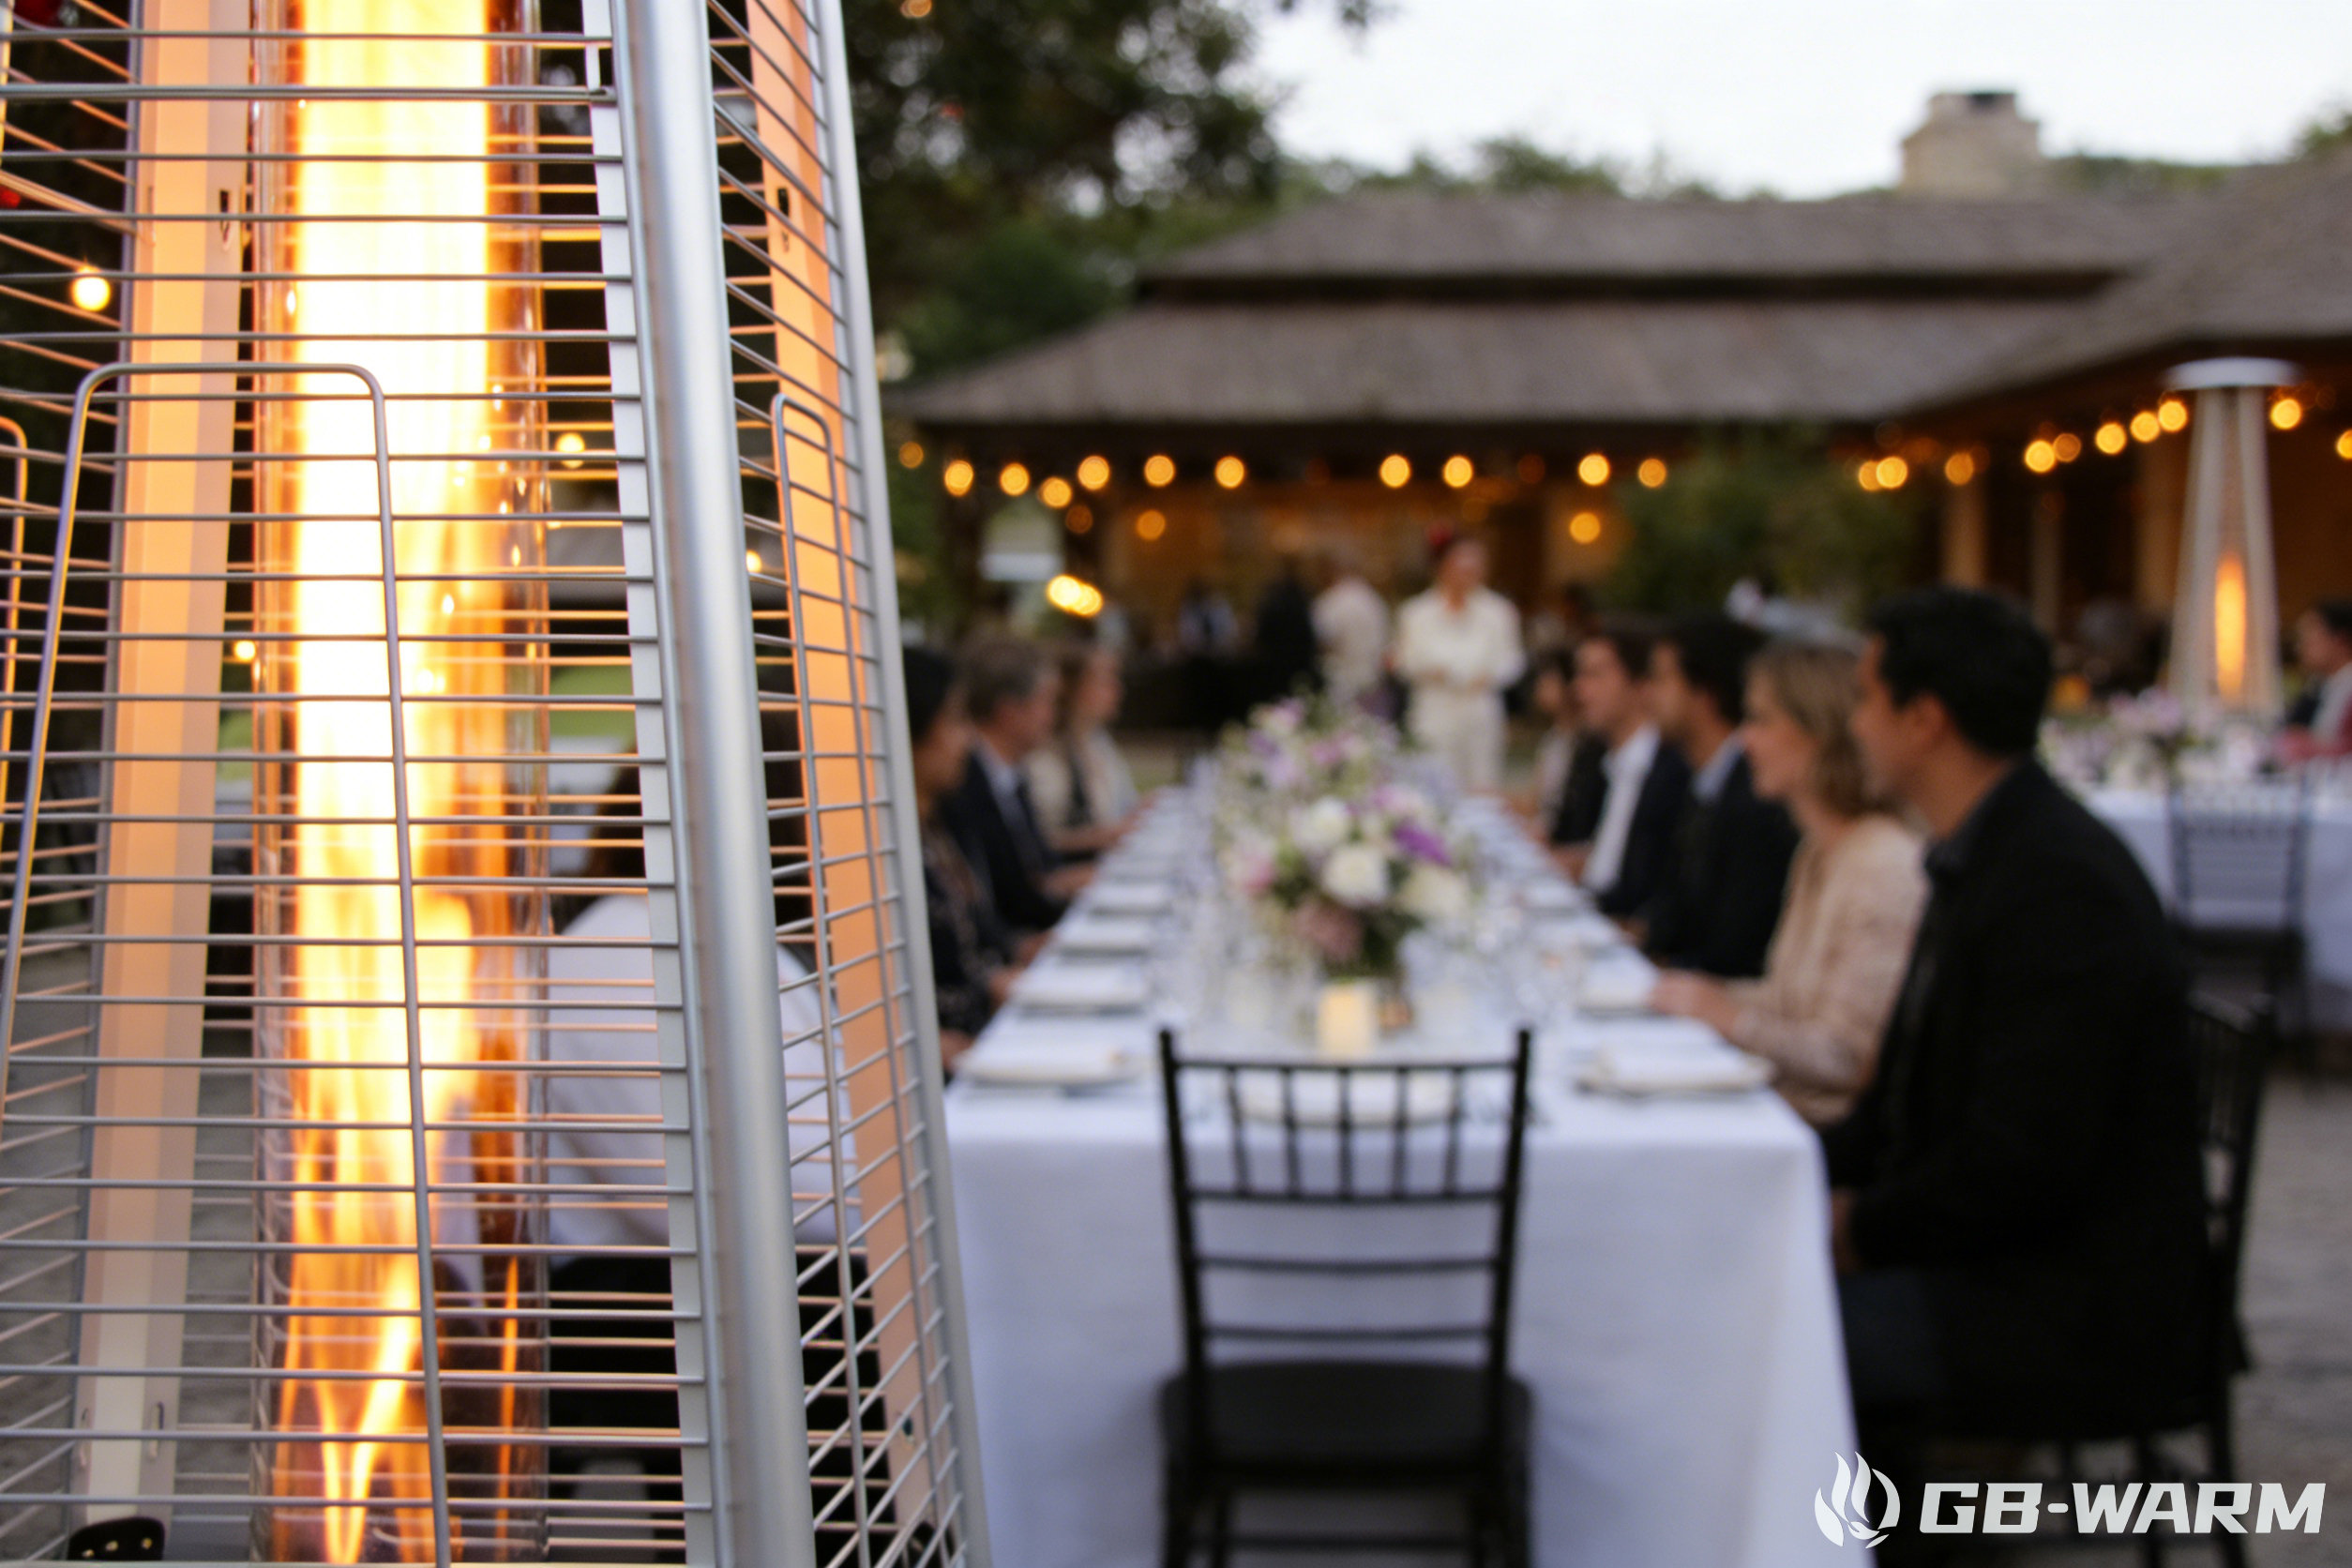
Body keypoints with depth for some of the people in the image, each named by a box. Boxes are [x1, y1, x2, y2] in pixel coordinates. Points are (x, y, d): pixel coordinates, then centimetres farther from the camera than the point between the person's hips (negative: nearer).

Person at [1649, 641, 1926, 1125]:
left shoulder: (1885, 869, -18)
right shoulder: (1817, 852, 13)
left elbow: (1847, 1059, -19)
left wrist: (1731, 1017, -13)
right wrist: (1710, 996, 7)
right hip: (1786, 1112, 9)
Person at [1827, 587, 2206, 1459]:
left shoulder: (2062, 885, -21)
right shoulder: (1981, 858, 11)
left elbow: (2026, 1160, -25)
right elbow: (1906, 1106, 18)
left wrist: (1861, 1228, -13)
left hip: (2076, 1311, -9)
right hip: (1989, 1258, 10)